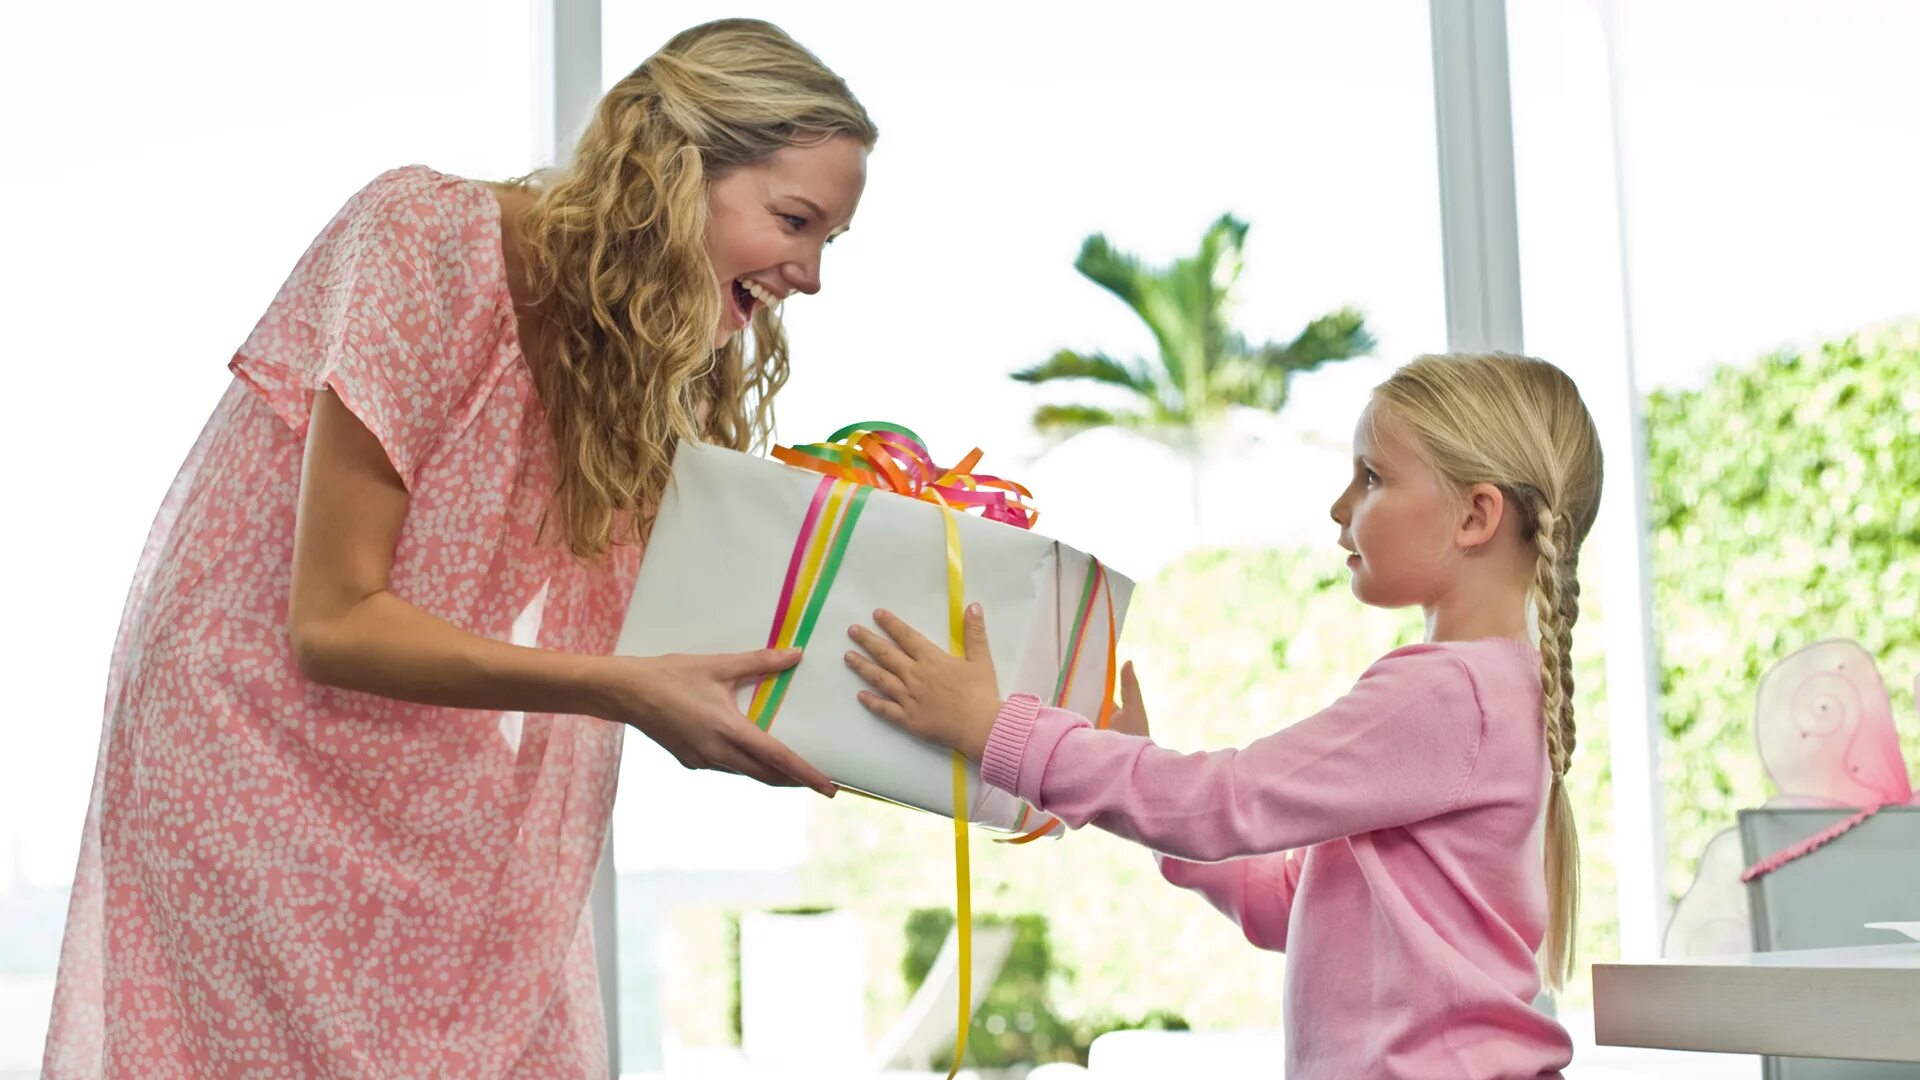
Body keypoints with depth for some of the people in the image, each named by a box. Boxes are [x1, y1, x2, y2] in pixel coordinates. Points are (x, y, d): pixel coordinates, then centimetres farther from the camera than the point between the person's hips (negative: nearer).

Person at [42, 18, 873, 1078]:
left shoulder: (659, 347, 3)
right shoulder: (431, 236, -17)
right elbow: (333, 624, -20)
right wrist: (629, 691, -26)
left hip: (449, 811, 6)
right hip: (262, 760, -6)